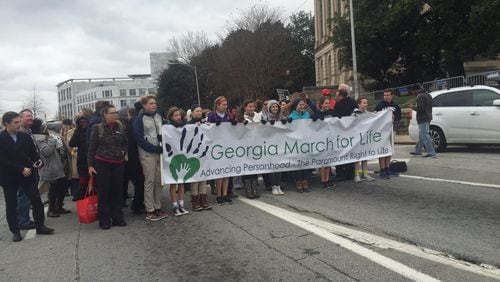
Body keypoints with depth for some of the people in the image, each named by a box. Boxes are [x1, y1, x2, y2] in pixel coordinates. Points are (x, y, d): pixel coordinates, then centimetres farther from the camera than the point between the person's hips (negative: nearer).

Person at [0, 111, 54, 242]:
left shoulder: (25, 136, 2)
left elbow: (33, 152, 7)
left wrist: (38, 161, -15)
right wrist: (21, 169, -18)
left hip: (26, 174, 3)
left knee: (37, 200, 2)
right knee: (11, 205, 7)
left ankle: (40, 226, 15)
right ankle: (15, 231, 19)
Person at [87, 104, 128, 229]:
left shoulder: (121, 128, 7)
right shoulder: (98, 128, -2)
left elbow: (125, 143, 20)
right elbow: (92, 147, 0)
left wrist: (123, 152, 0)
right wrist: (90, 165, -4)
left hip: (118, 163, 3)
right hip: (101, 163, -3)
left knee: (117, 191, 7)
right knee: (103, 192, 1)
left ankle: (117, 218, 17)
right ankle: (104, 220, 10)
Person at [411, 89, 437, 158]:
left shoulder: (420, 96, -16)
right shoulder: (428, 95, 16)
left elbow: (420, 108, -22)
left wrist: (413, 107, -6)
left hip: (423, 118, -11)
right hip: (428, 117, 11)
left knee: (425, 135, -10)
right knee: (421, 135, 19)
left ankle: (431, 153, -12)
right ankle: (418, 151, 30)